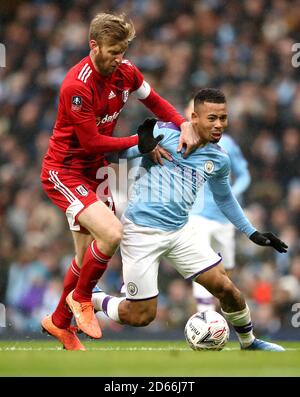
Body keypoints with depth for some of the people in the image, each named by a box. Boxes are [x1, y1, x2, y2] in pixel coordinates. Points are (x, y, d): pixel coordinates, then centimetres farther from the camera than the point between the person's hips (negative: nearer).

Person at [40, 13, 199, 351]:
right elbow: (91, 142, -23)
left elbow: (155, 102, 12)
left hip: (93, 171, 8)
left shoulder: (125, 72, -3)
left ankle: (59, 322, 33)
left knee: (88, 257, 12)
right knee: (111, 233, -27)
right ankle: (81, 297, -1)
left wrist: (184, 125, -5)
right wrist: (140, 143, -17)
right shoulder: (77, 85, -26)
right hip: (64, 171, -8)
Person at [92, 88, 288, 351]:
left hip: (180, 230, 5)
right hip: (142, 230, -5)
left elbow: (224, 198, 26)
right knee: (141, 317, -4)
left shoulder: (219, 159, 8)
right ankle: (93, 300, 25)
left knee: (225, 287, -2)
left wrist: (251, 232, 25)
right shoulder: (166, 132, -11)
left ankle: (249, 342, 25)